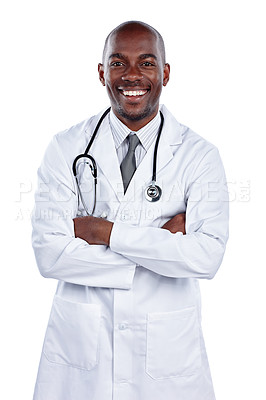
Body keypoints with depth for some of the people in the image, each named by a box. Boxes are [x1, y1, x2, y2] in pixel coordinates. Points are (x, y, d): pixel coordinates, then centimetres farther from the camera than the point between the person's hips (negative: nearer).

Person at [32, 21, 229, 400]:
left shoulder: (199, 155, -6)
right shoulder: (66, 148, -3)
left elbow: (207, 257, -18)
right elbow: (50, 254, -13)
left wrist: (105, 232, -19)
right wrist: (161, 244, -16)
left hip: (167, 346, 0)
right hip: (79, 339, 1)